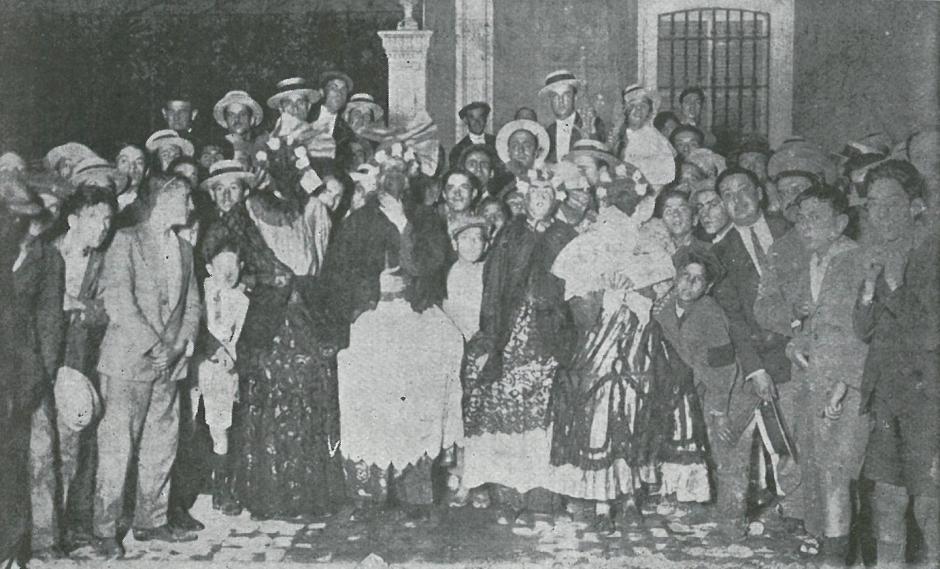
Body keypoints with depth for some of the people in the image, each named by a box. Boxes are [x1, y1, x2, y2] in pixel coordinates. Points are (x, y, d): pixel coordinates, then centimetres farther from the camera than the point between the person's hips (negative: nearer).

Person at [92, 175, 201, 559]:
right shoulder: (126, 241, -3)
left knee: (161, 446, 9)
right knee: (117, 445, -4)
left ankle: (151, 522, 20)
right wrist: (152, 344, -14)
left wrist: (181, 343, 0)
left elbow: (193, 304, 17)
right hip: (128, 359, -6)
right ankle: (106, 531, 5)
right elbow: (117, 301, -12)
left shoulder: (184, 250, 17)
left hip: (169, 363, 6)